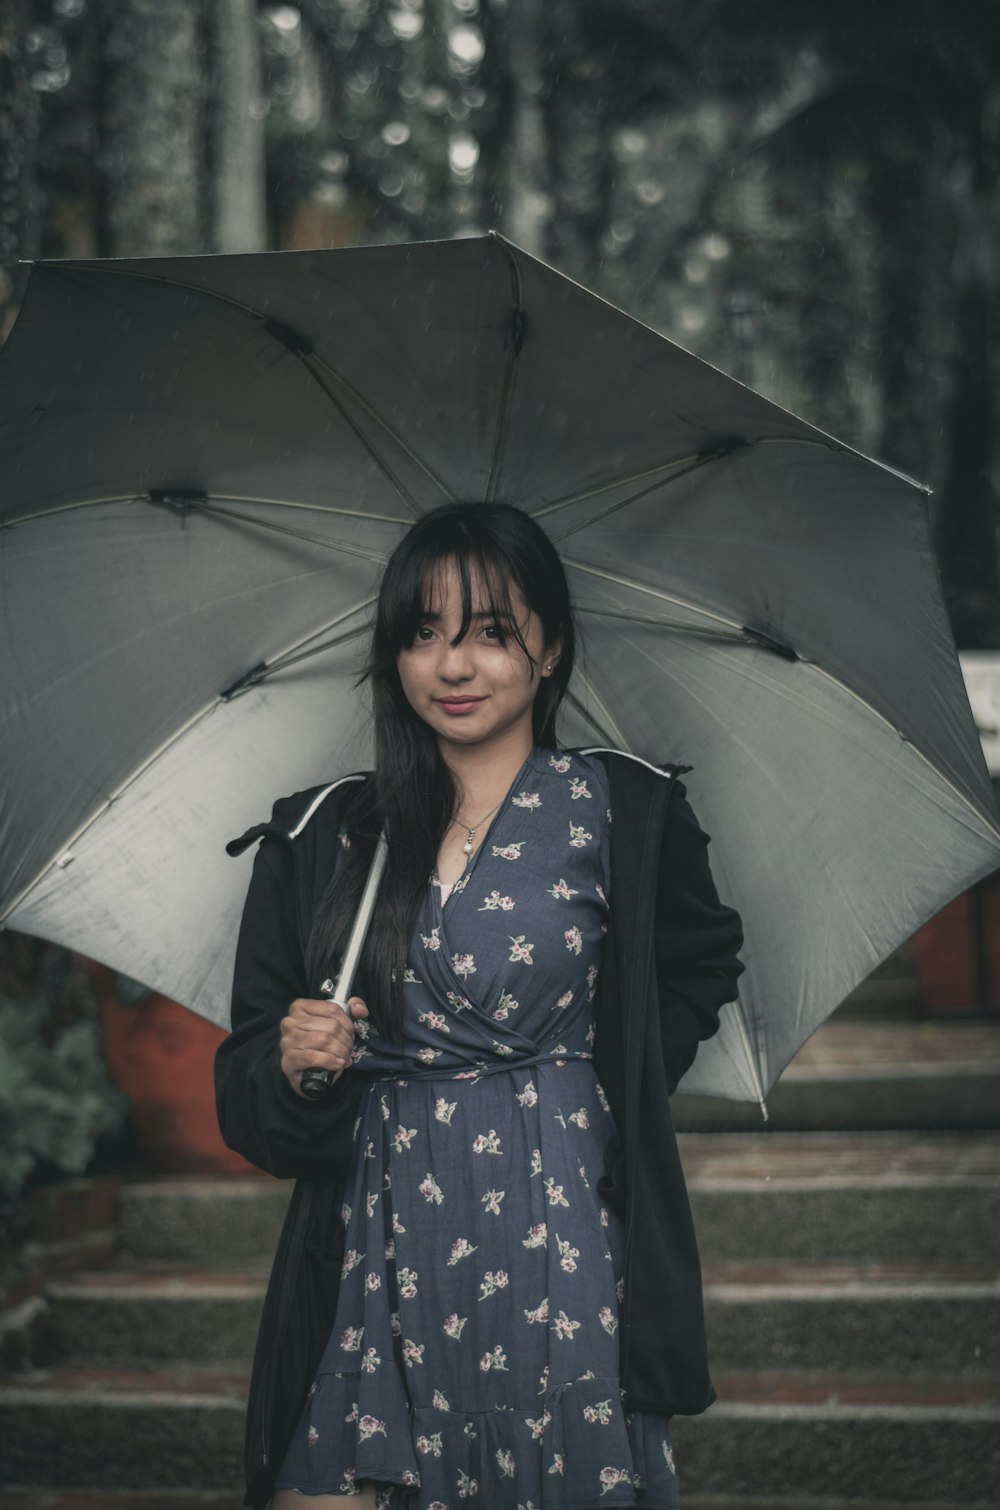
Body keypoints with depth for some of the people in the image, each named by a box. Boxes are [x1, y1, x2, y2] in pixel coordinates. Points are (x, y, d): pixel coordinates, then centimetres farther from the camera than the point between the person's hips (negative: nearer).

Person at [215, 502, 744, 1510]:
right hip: (373, 1247, 2)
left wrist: (615, 1080, 9)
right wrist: (294, 1064, -11)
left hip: (558, 1225, -2)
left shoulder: (622, 811, 1)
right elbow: (248, 1090, 10)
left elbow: (703, 962, 20)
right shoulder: (324, 835, 7)